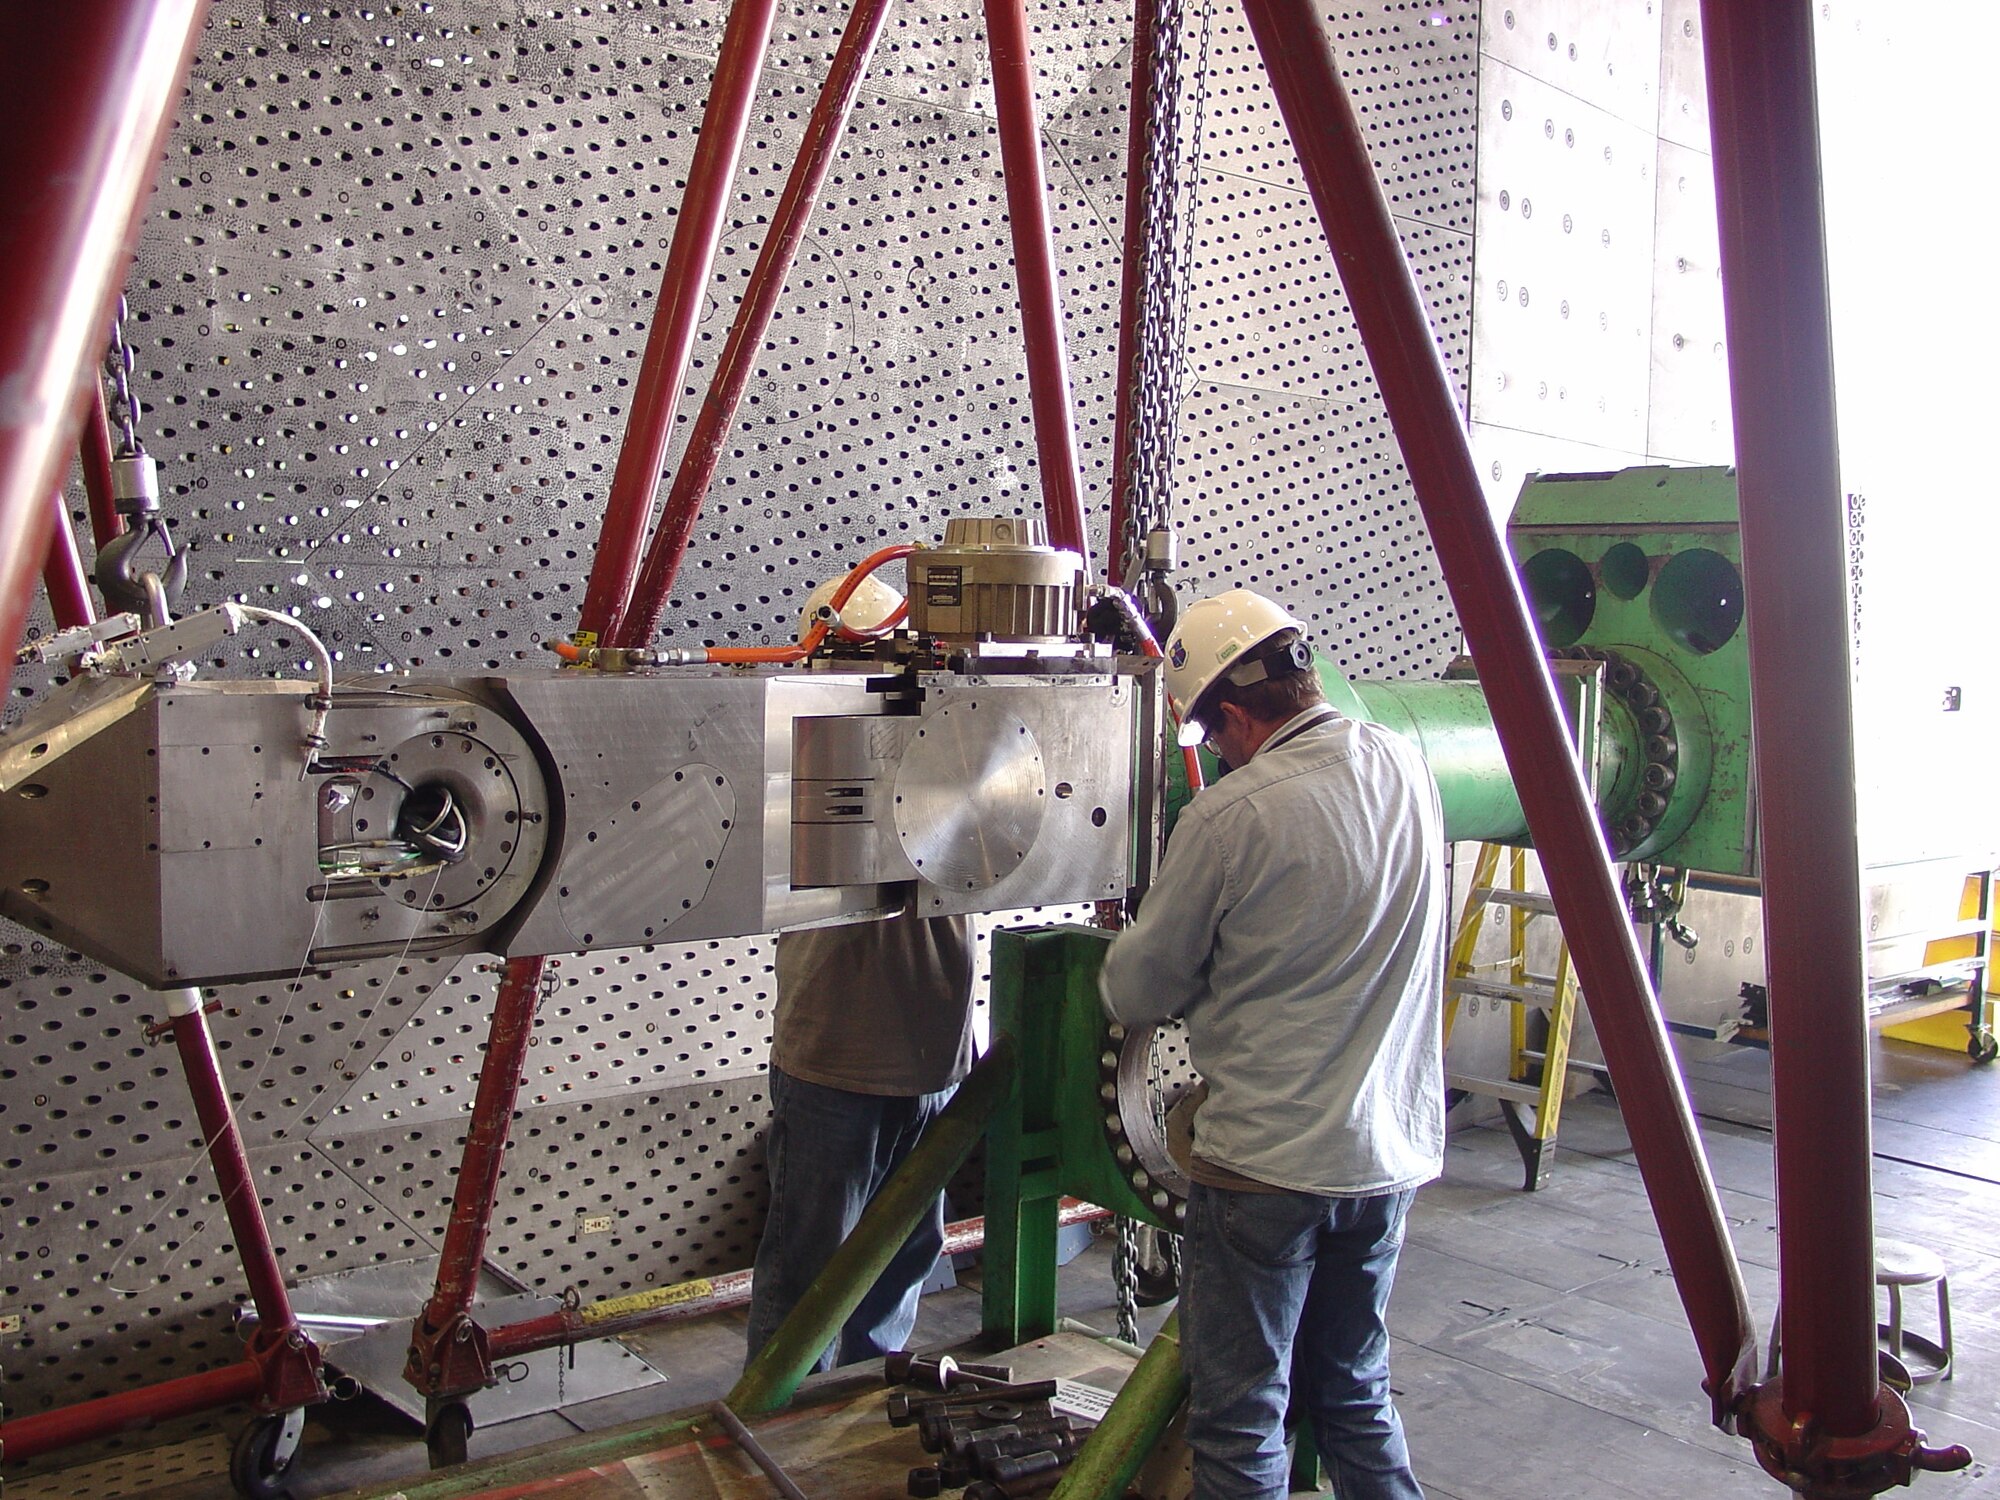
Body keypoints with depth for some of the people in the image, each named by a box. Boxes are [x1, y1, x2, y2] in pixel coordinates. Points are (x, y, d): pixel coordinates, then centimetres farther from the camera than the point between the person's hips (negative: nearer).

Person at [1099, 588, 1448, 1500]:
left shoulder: (1228, 817, -19)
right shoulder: (1406, 768, 1)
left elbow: (1136, 996, -7)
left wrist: (1120, 968, 13)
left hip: (1267, 1163, -7)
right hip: (1392, 1151, 7)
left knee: (1240, 1416, 9)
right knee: (1356, 1395, 22)